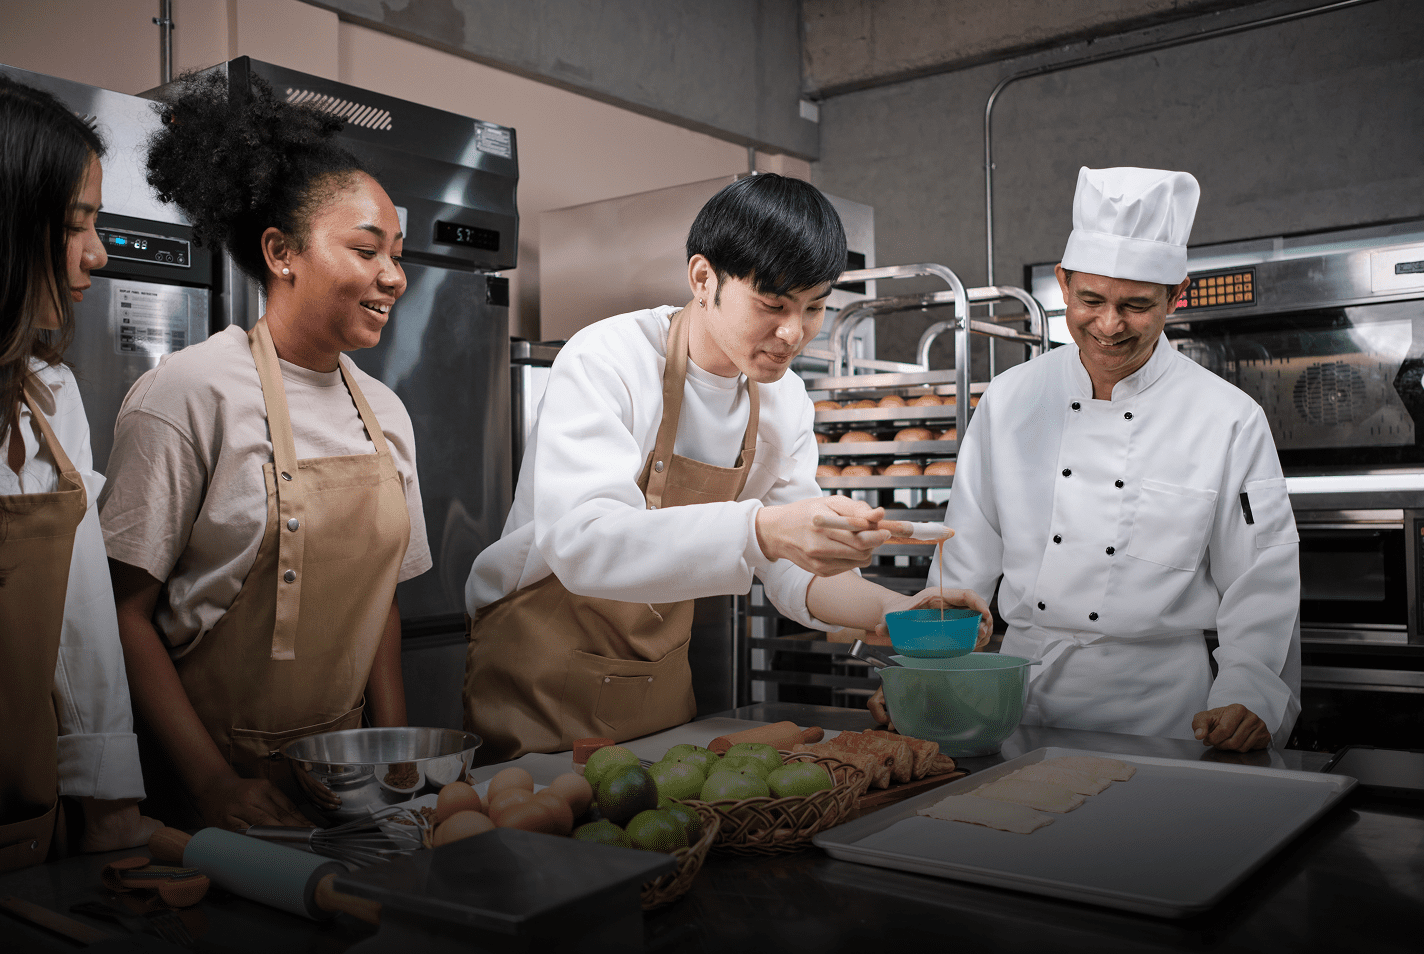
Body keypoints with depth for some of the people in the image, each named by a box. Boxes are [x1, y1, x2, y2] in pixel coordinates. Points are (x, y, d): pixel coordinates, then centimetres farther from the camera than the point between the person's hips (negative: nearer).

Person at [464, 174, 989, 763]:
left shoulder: (784, 401, -2)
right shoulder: (605, 363, -22)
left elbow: (796, 569, -2)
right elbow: (581, 542, -37)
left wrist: (892, 611, -22)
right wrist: (761, 530, -49)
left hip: (662, 680, 6)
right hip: (541, 673, -6)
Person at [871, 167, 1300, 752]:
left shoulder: (1230, 420, -2)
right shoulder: (1009, 399, 5)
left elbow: (1261, 588, -1)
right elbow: (966, 555, 8)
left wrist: (1247, 699, -15)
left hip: (1155, 703, -1)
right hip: (1020, 696, 2)